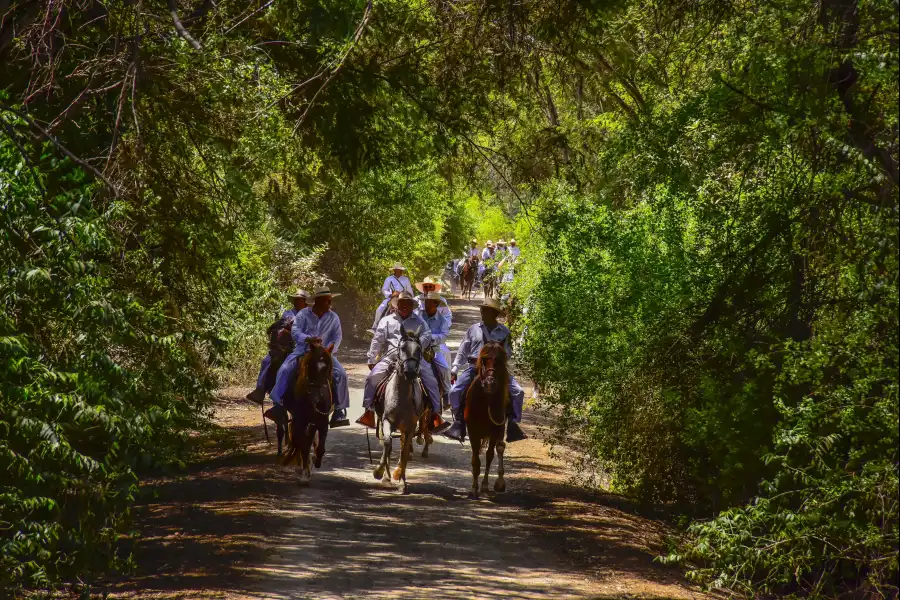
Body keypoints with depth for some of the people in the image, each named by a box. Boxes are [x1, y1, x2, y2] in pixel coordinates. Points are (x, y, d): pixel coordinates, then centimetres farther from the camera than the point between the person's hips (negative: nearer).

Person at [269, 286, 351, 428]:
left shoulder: (333, 318, 6)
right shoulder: (303, 314, -1)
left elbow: (337, 337, 0)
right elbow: (295, 331, -11)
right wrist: (308, 339, -31)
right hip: (302, 351, -1)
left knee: (340, 374, -20)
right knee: (285, 370, -24)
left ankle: (339, 409, -12)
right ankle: (278, 403, -14)